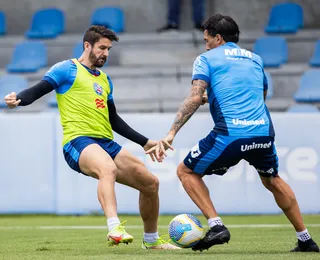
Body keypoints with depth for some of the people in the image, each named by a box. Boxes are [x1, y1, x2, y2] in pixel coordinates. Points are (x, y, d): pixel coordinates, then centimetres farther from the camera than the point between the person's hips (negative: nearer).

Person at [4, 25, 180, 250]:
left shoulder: (105, 80, 26)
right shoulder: (67, 69, 4)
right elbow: (38, 90, -6)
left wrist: (145, 142, 32)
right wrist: (18, 99, -29)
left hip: (107, 144, 8)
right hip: (78, 141, -8)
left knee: (151, 183, 6)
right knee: (108, 168, -40)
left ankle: (151, 240, 25)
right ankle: (114, 229, -54)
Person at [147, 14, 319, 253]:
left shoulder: (207, 59, 7)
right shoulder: (255, 59, 22)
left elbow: (195, 98, -8)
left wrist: (171, 134, -11)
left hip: (230, 135, -5)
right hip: (263, 132, 5)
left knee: (186, 172, 14)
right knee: (272, 180, 31)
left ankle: (216, 226, -2)